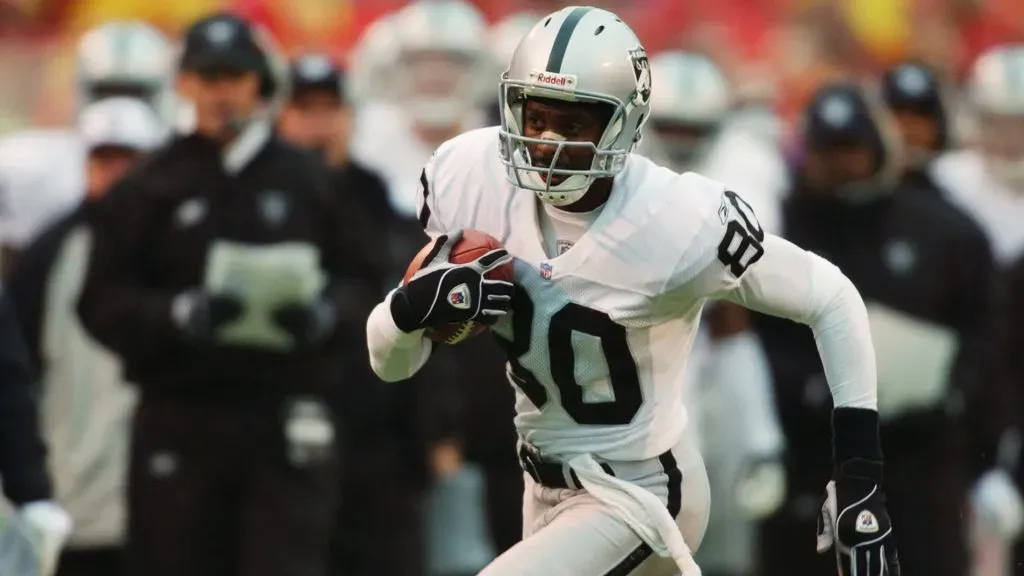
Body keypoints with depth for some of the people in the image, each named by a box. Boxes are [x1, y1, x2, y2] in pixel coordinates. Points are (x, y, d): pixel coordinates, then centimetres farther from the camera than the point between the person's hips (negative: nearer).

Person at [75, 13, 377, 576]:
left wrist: (328, 314, -12)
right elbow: (103, 302, 1)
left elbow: (360, 282, 11)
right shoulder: (150, 187, 5)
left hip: (286, 420, 0)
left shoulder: (307, 182, 9)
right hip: (179, 419, 0)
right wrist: (177, 315, -17)